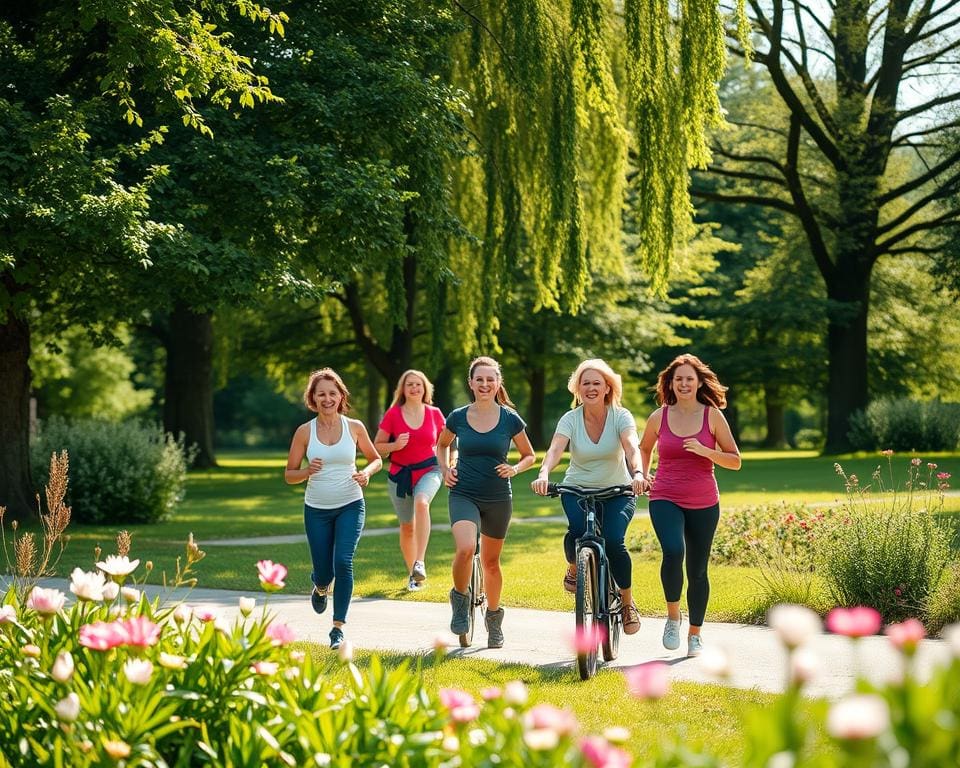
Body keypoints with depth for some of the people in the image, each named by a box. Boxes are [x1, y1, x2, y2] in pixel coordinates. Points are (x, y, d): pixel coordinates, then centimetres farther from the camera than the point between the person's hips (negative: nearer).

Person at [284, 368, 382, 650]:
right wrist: (307, 472, -20)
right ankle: (320, 587, 44)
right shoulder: (304, 432, -3)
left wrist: (366, 473, -10)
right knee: (324, 572, 4)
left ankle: (338, 627, -10)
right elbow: (289, 475, 1)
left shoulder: (354, 427, -2)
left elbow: (376, 459, 12)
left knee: (343, 561, -19)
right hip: (316, 510, 1)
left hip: (350, 506, -1)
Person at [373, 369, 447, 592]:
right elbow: (377, 447, 1)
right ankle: (412, 573, 28)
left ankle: (420, 563, -37)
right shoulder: (393, 414, -3)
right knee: (407, 526, 9)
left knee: (421, 502, -33)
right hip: (400, 474, 1)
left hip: (428, 471, -1)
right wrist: (395, 446, -18)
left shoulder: (434, 414, 1)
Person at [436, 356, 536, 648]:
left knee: (491, 561, 12)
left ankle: (493, 617, 34)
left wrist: (514, 469, -10)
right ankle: (460, 600, 0)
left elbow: (529, 456, 9)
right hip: (463, 495, -1)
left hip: (498, 499, 1)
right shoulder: (457, 418, -1)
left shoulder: (510, 419, -3)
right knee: (465, 548, -26)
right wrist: (445, 469, 3)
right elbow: (442, 445, 19)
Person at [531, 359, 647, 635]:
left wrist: (638, 474, -50)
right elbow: (555, 449, -25)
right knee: (578, 530, -31)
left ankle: (627, 602, 0)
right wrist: (543, 474, -46)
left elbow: (632, 448, -28)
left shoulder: (621, 416, -11)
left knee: (613, 540, -24)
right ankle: (573, 568, 5)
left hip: (617, 491, 0)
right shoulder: (570, 419, -9)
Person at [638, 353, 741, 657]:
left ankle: (695, 634, 24)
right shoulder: (659, 417, 2)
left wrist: (705, 451, -16)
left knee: (698, 569, 7)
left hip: (703, 503, 1)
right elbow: (644, 448, 22)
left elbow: (735, 461, -1)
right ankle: (673, 615, -3)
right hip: (665, 499, -1)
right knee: (674, 551, -26)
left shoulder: (712, 416, -1)